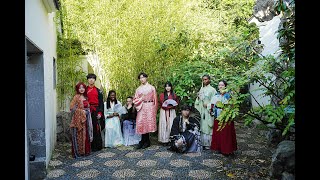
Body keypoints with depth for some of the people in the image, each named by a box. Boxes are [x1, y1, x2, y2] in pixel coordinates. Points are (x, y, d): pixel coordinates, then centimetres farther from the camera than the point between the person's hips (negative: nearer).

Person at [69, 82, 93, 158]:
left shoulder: (85, 97, 14)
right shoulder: (76, 97, -6)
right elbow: (72, 107, -13)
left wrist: (87, 112, 4)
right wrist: (81, 111, -14)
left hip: (86, 118, 6)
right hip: (79, 119, -6)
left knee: (86, 134, 9)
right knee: (79, 135, -2)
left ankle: (85, 150, 19)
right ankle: (78, 151, 8)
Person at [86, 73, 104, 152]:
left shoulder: (98, 91, 8)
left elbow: (101, 102, 4)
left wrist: (100, 112, -5)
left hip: (96, 111, -1)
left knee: (96, 129, -2)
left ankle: (97, 146, 7)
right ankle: (90, 146, 13)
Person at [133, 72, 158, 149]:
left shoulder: (151, 88, 6)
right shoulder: (138, 89, 14)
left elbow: (155, 99, 6)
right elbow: (135, 100, 12)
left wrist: (155, 110, 3)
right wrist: (141, 99, -6)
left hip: (150, 107, -2)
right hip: (141, 108, 2)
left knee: (148, 123, -5)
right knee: (141, 123, -4)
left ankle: (145, 141, 5)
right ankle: (144, 141, 5)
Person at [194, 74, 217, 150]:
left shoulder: (212, 89, -4)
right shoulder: (201, 89, 16)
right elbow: (197, 101, 20)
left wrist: (208, 105, -14)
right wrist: (198, 97, 1)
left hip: (207, 112, -6)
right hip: (201, 111, 6)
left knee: (207, 128, -4)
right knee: (201, 127, 7)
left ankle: (208, 144, 4)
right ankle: (202, 143, 15)